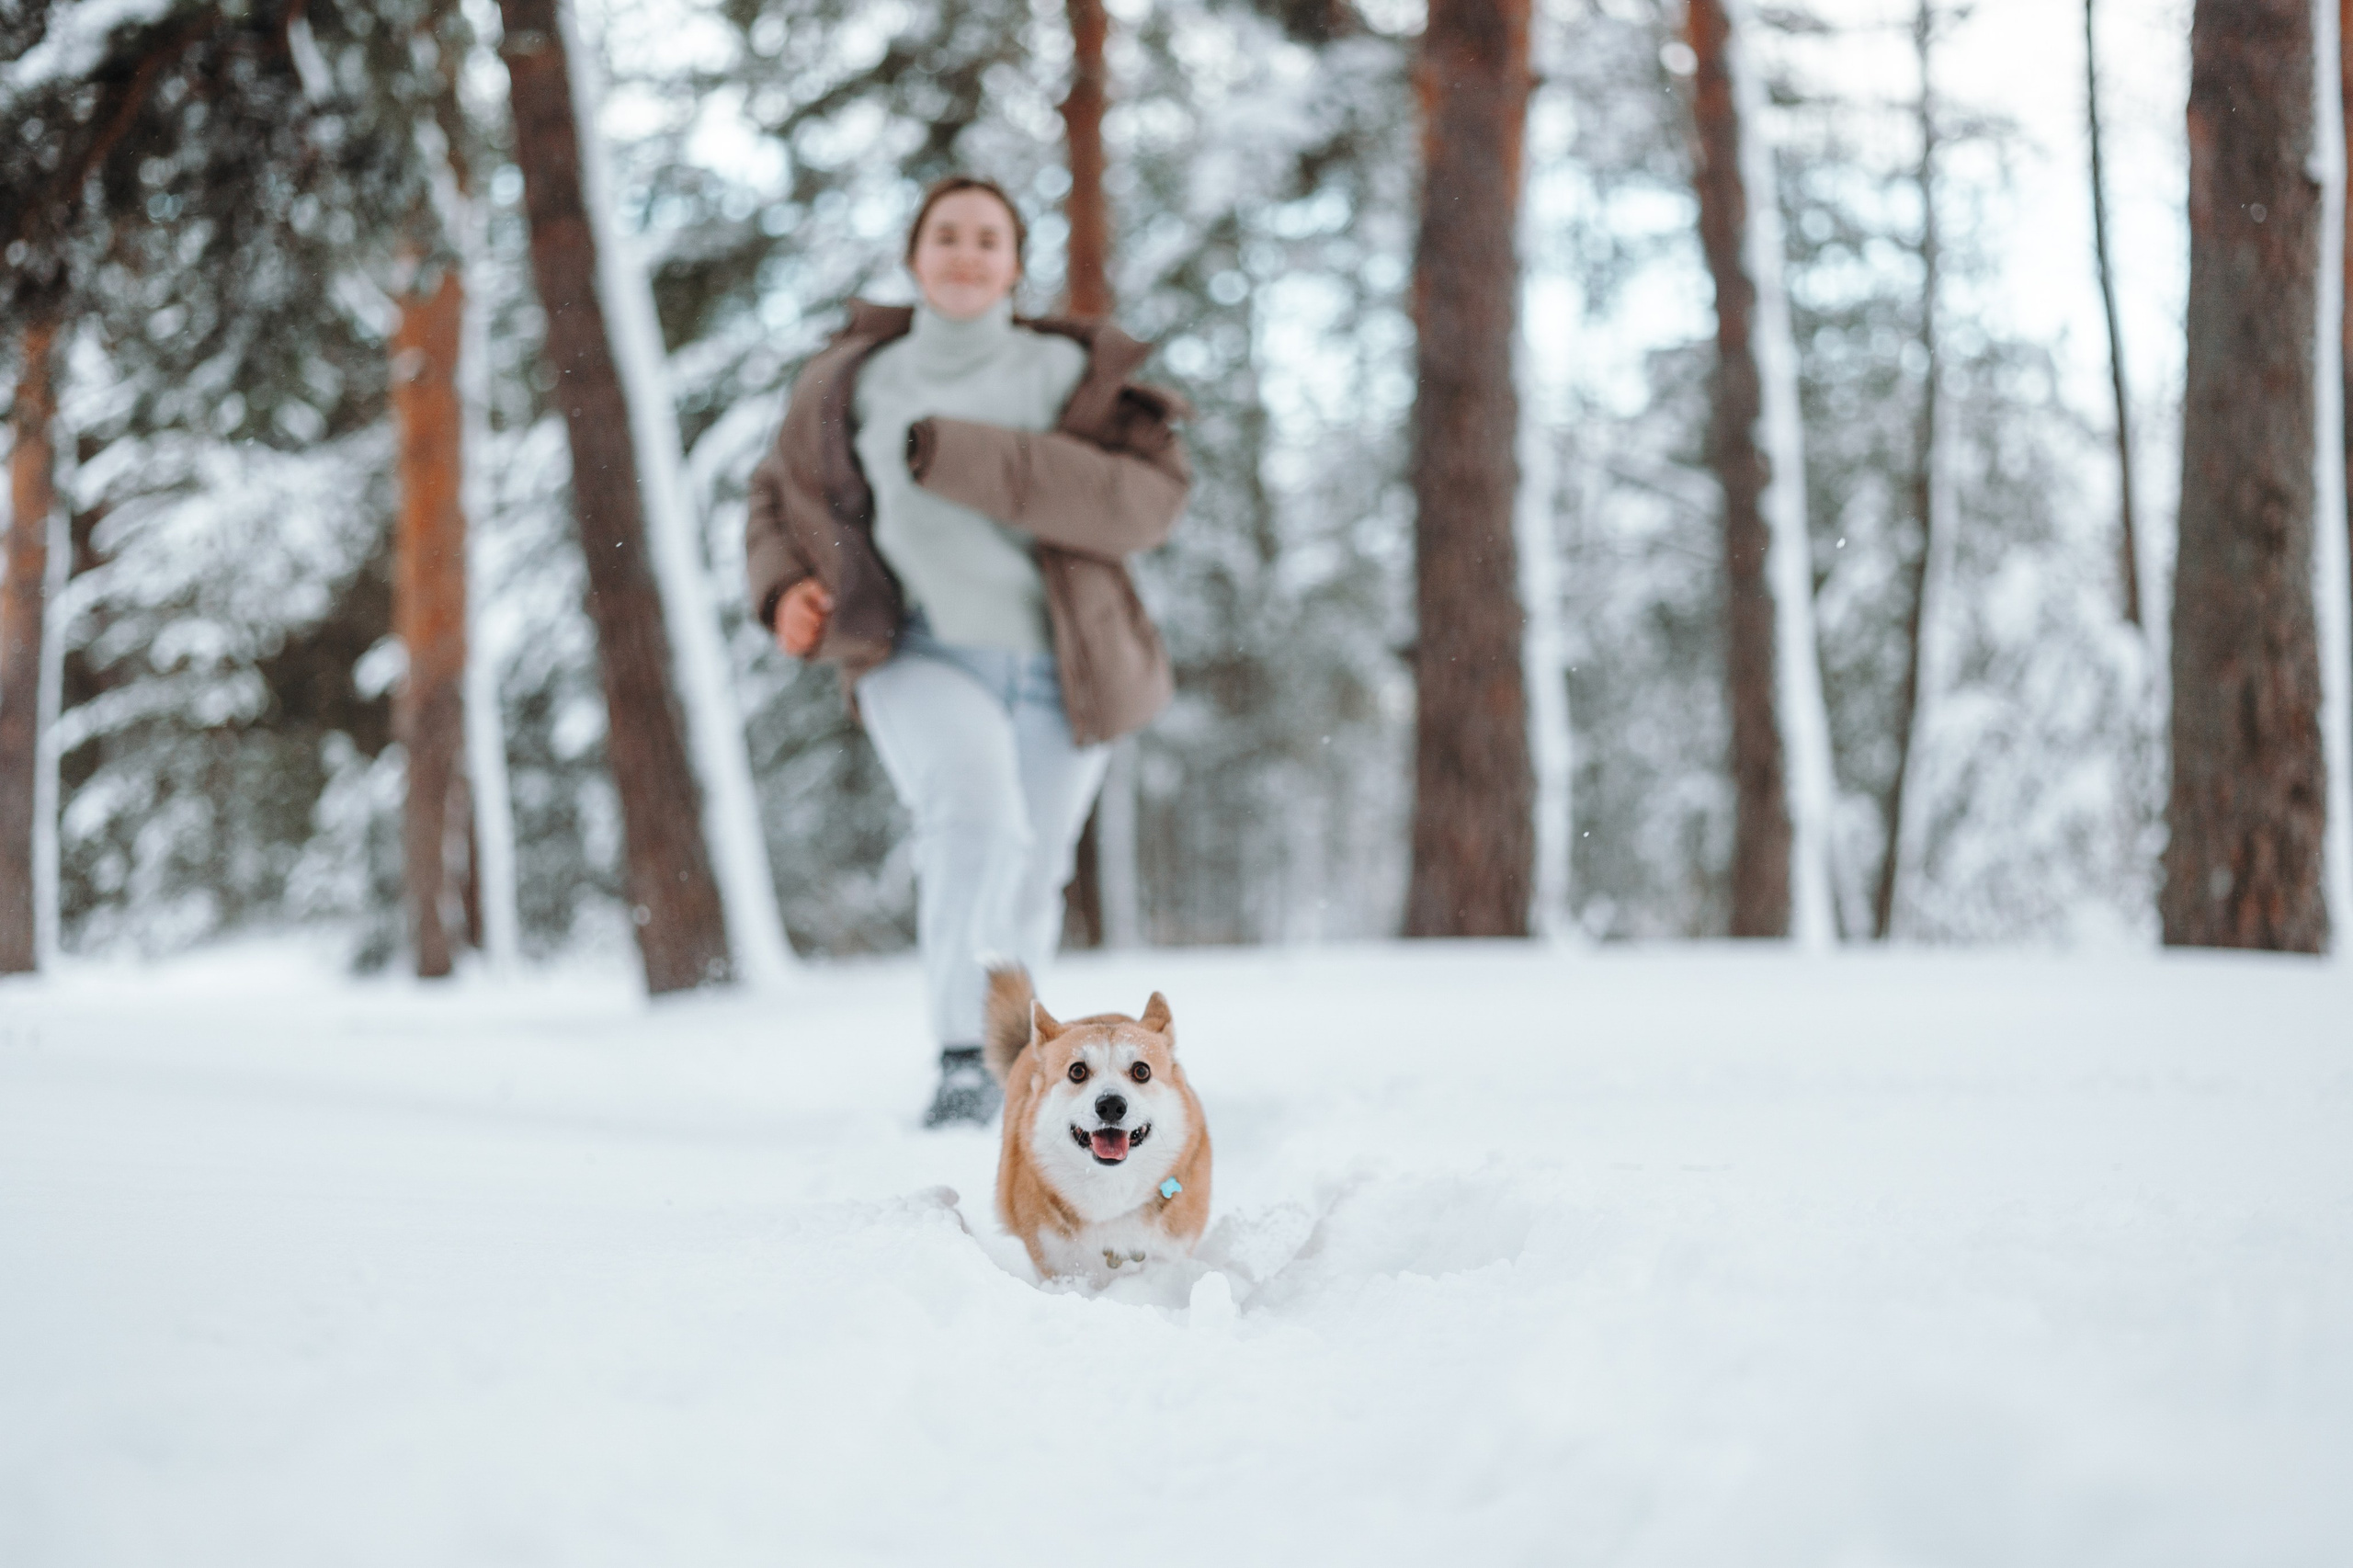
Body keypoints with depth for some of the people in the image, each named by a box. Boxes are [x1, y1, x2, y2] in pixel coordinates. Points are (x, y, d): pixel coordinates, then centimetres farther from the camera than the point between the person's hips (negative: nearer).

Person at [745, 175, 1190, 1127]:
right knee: (975, 817, -30)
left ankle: (998, 1049, 40)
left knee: (1021, 897, 11)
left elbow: (1150, 498, -18)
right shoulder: (856, 382, 3)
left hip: (1056, 669, 1)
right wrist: (786, 590, -5)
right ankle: (961, 1057, -21)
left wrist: (975, 460, -25)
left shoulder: (1069, 373, -4)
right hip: (922, 660, -1)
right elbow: (784, 498, 17)